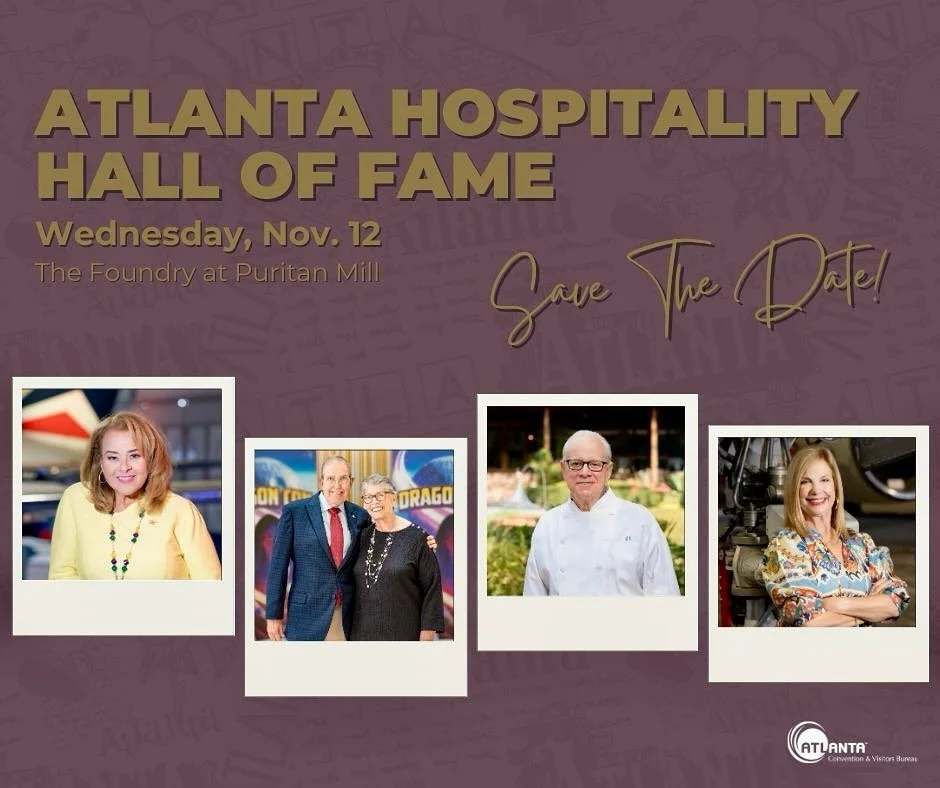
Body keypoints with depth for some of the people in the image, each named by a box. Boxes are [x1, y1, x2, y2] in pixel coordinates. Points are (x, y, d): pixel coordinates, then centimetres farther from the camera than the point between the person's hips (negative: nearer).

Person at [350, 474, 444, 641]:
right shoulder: (362, 536, 9)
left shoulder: (416, 537, -5)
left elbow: (432, 589, -6)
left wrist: (426, 636, -10)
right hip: (362, 632, 4)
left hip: (403, 633, -4)